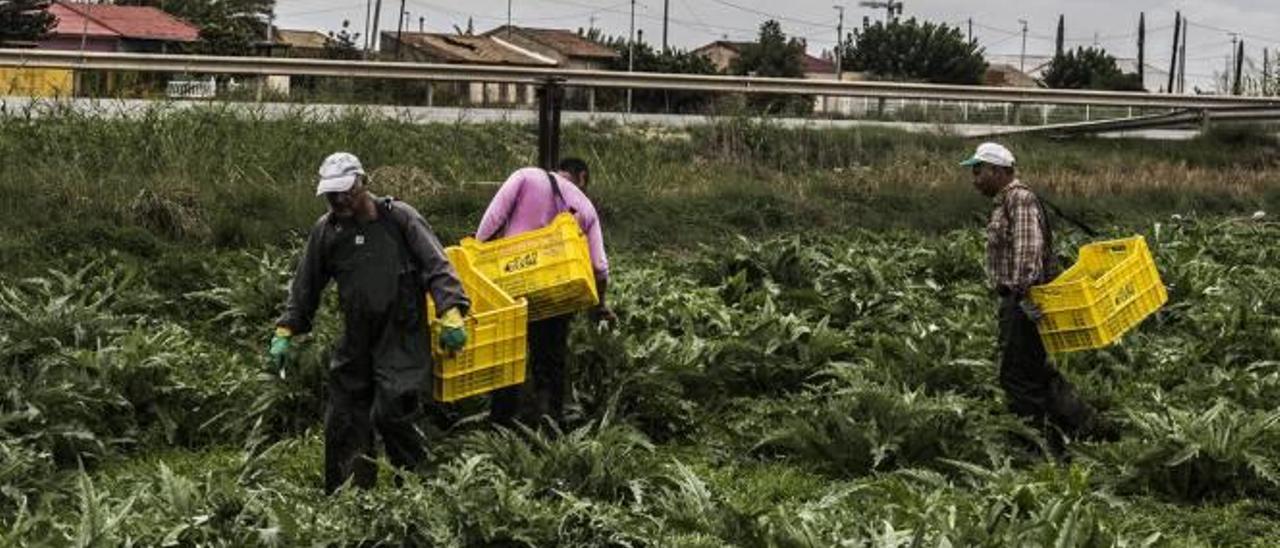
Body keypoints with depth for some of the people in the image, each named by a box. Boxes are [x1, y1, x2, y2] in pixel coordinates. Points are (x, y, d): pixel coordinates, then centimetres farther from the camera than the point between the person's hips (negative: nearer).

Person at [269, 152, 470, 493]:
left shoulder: (399, 218, -5)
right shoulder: (326, 231, 7)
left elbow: (437, 266, -9)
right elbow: (305, 287, 16)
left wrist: (451, 315, -21)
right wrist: (285, 332, 11)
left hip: (402, 339, -5)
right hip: (355, 344, 5)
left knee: (390, 414, -16)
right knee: (343, 421, 7)